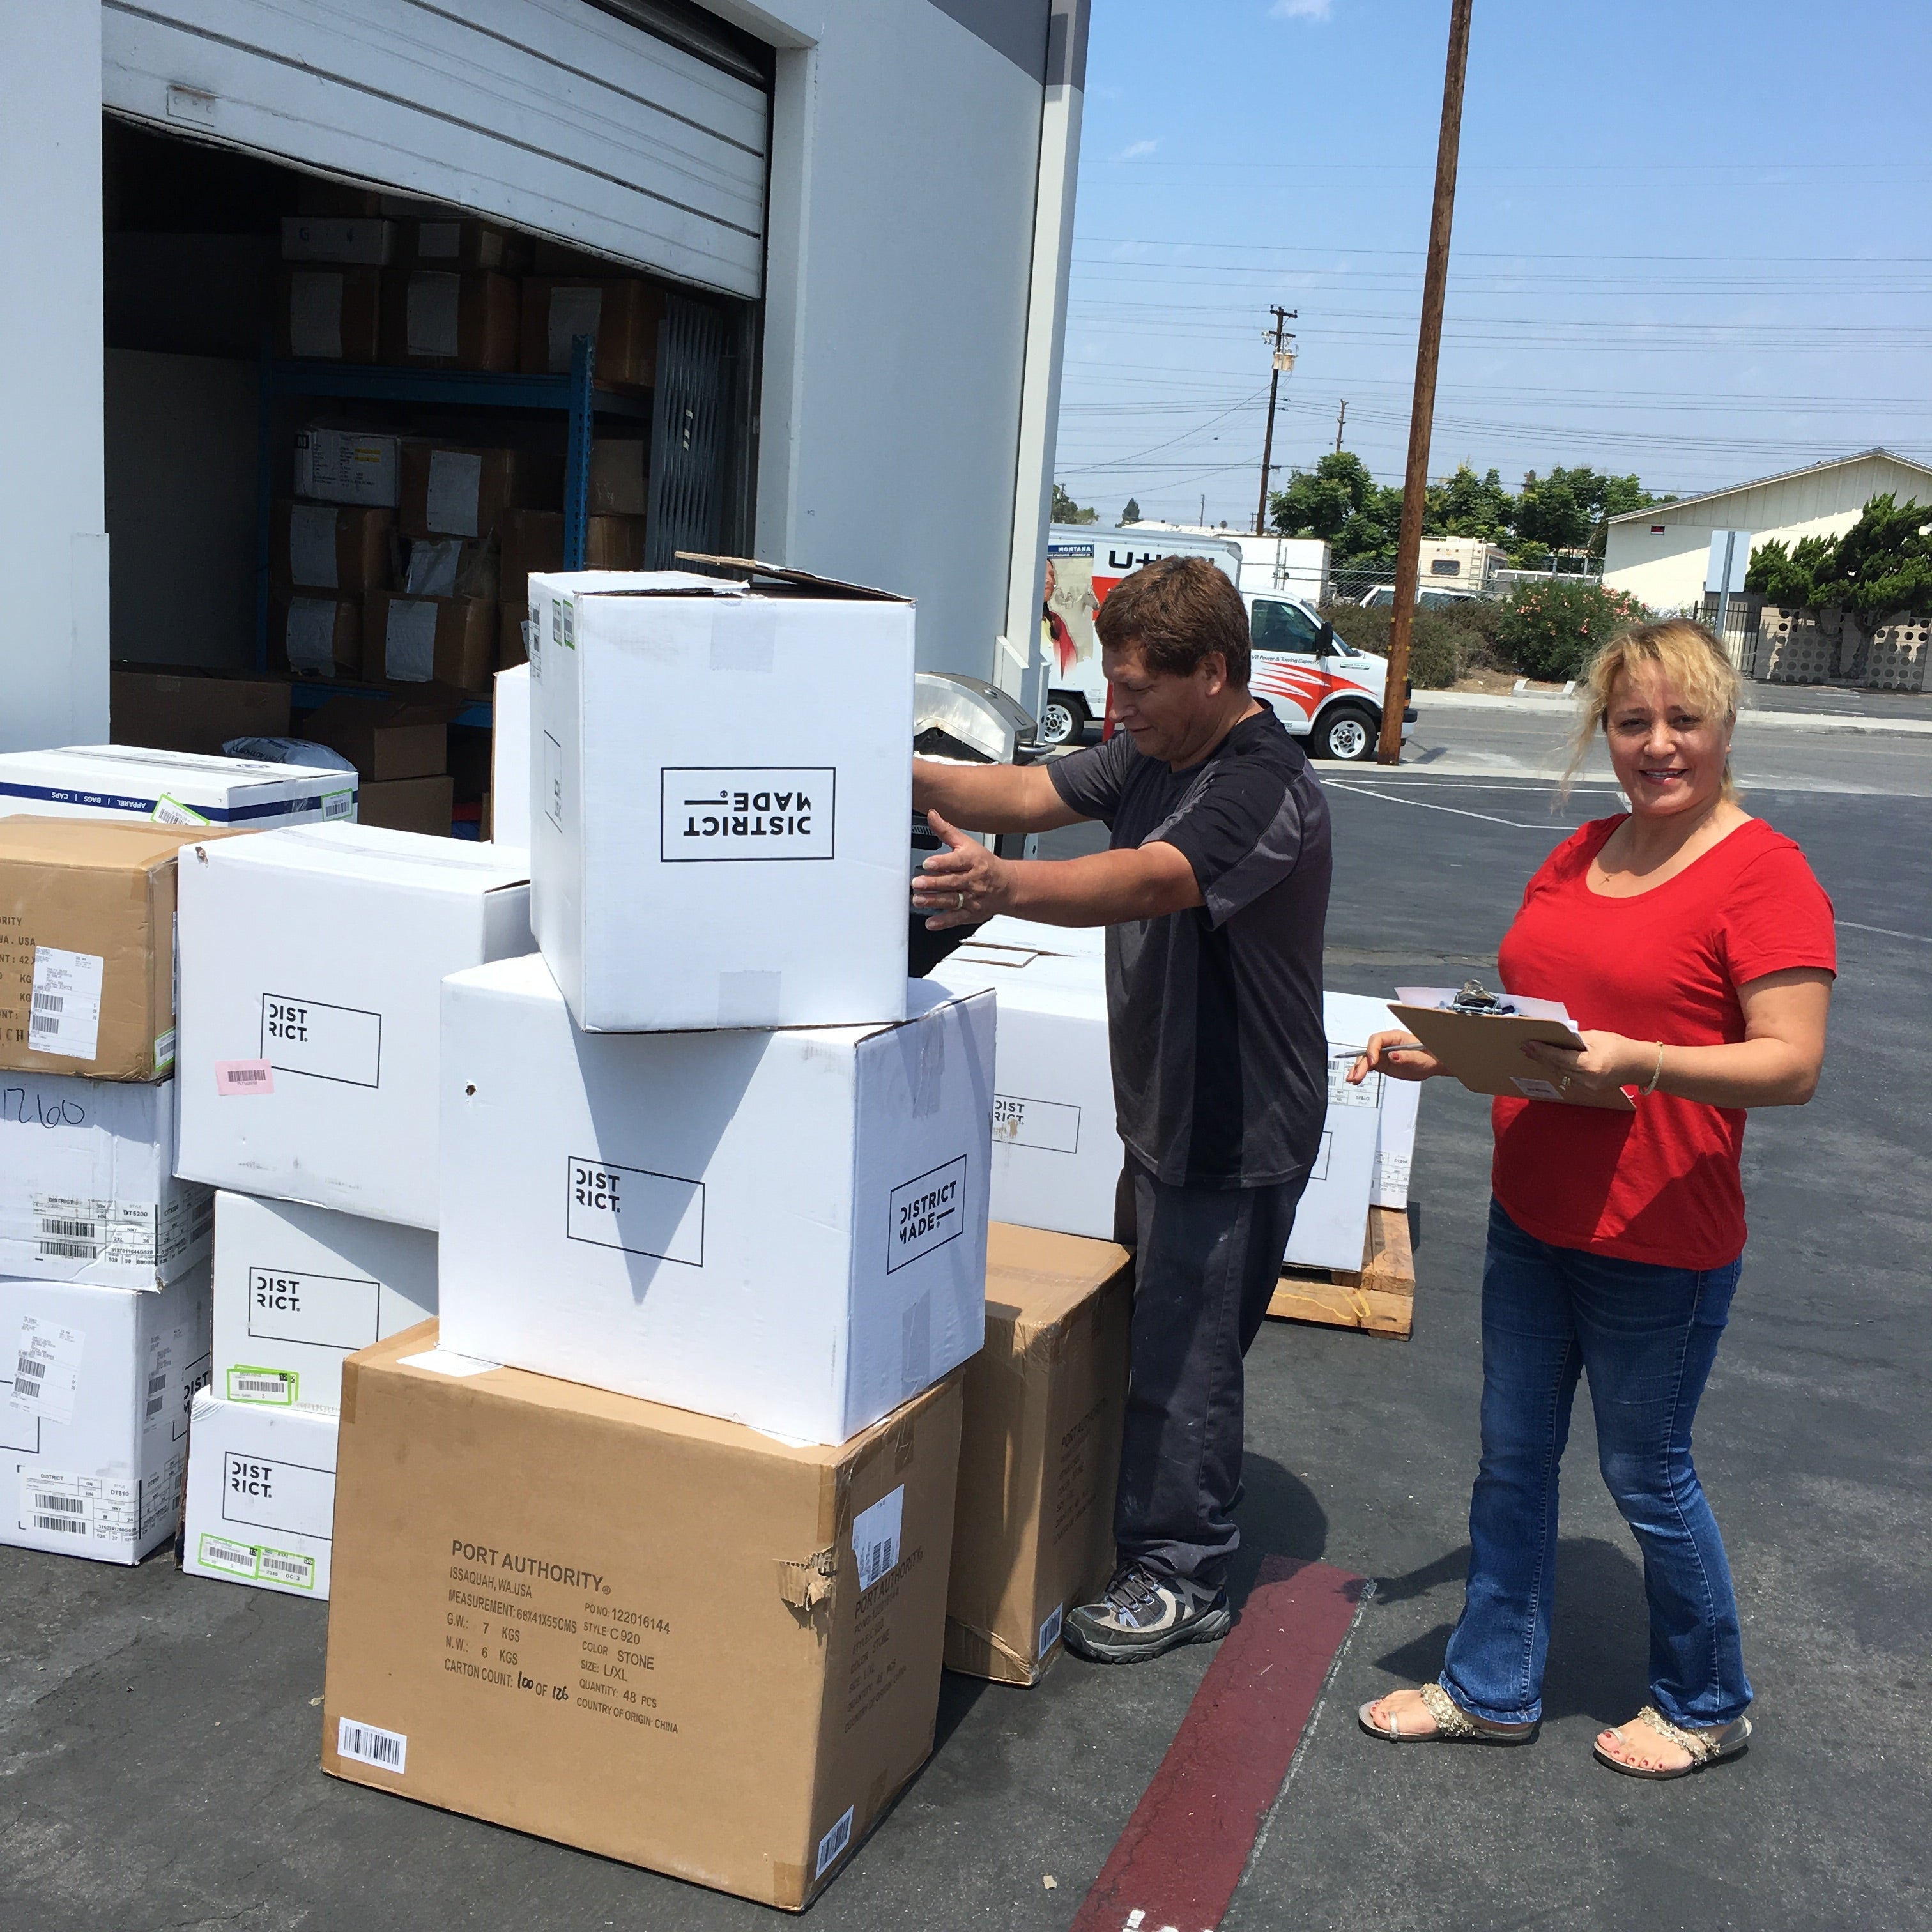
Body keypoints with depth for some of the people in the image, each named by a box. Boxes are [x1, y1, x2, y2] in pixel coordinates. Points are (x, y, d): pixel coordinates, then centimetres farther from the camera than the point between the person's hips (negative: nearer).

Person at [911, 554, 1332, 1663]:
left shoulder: (1268, 790, -24)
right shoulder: (1151, 757, 6)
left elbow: (1144, 881, -40)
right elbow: (1032, 793, 0)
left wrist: (1004, 886, -56)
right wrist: (914, 780, -17)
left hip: (1238, 1132, -9)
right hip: (1163, 1111, 9)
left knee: (1187, 1356, 2)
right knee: (1147, 1323, 20)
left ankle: (1184, 1578, 19)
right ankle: (1146, 1522, 38)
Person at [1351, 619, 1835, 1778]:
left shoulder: (1764, 872, -14)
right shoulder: (1580, 856, 9)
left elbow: (1793, 1064, -20)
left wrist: (1639, 1062, -33)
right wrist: (1440, 1052, 1)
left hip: (1660, 1245, -7)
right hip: (1532, 1217, 7)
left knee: (1647, 1476, 9)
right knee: (1513, 1458, 15)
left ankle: (1708, 1708, 34)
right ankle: (1493, 1690, 33)